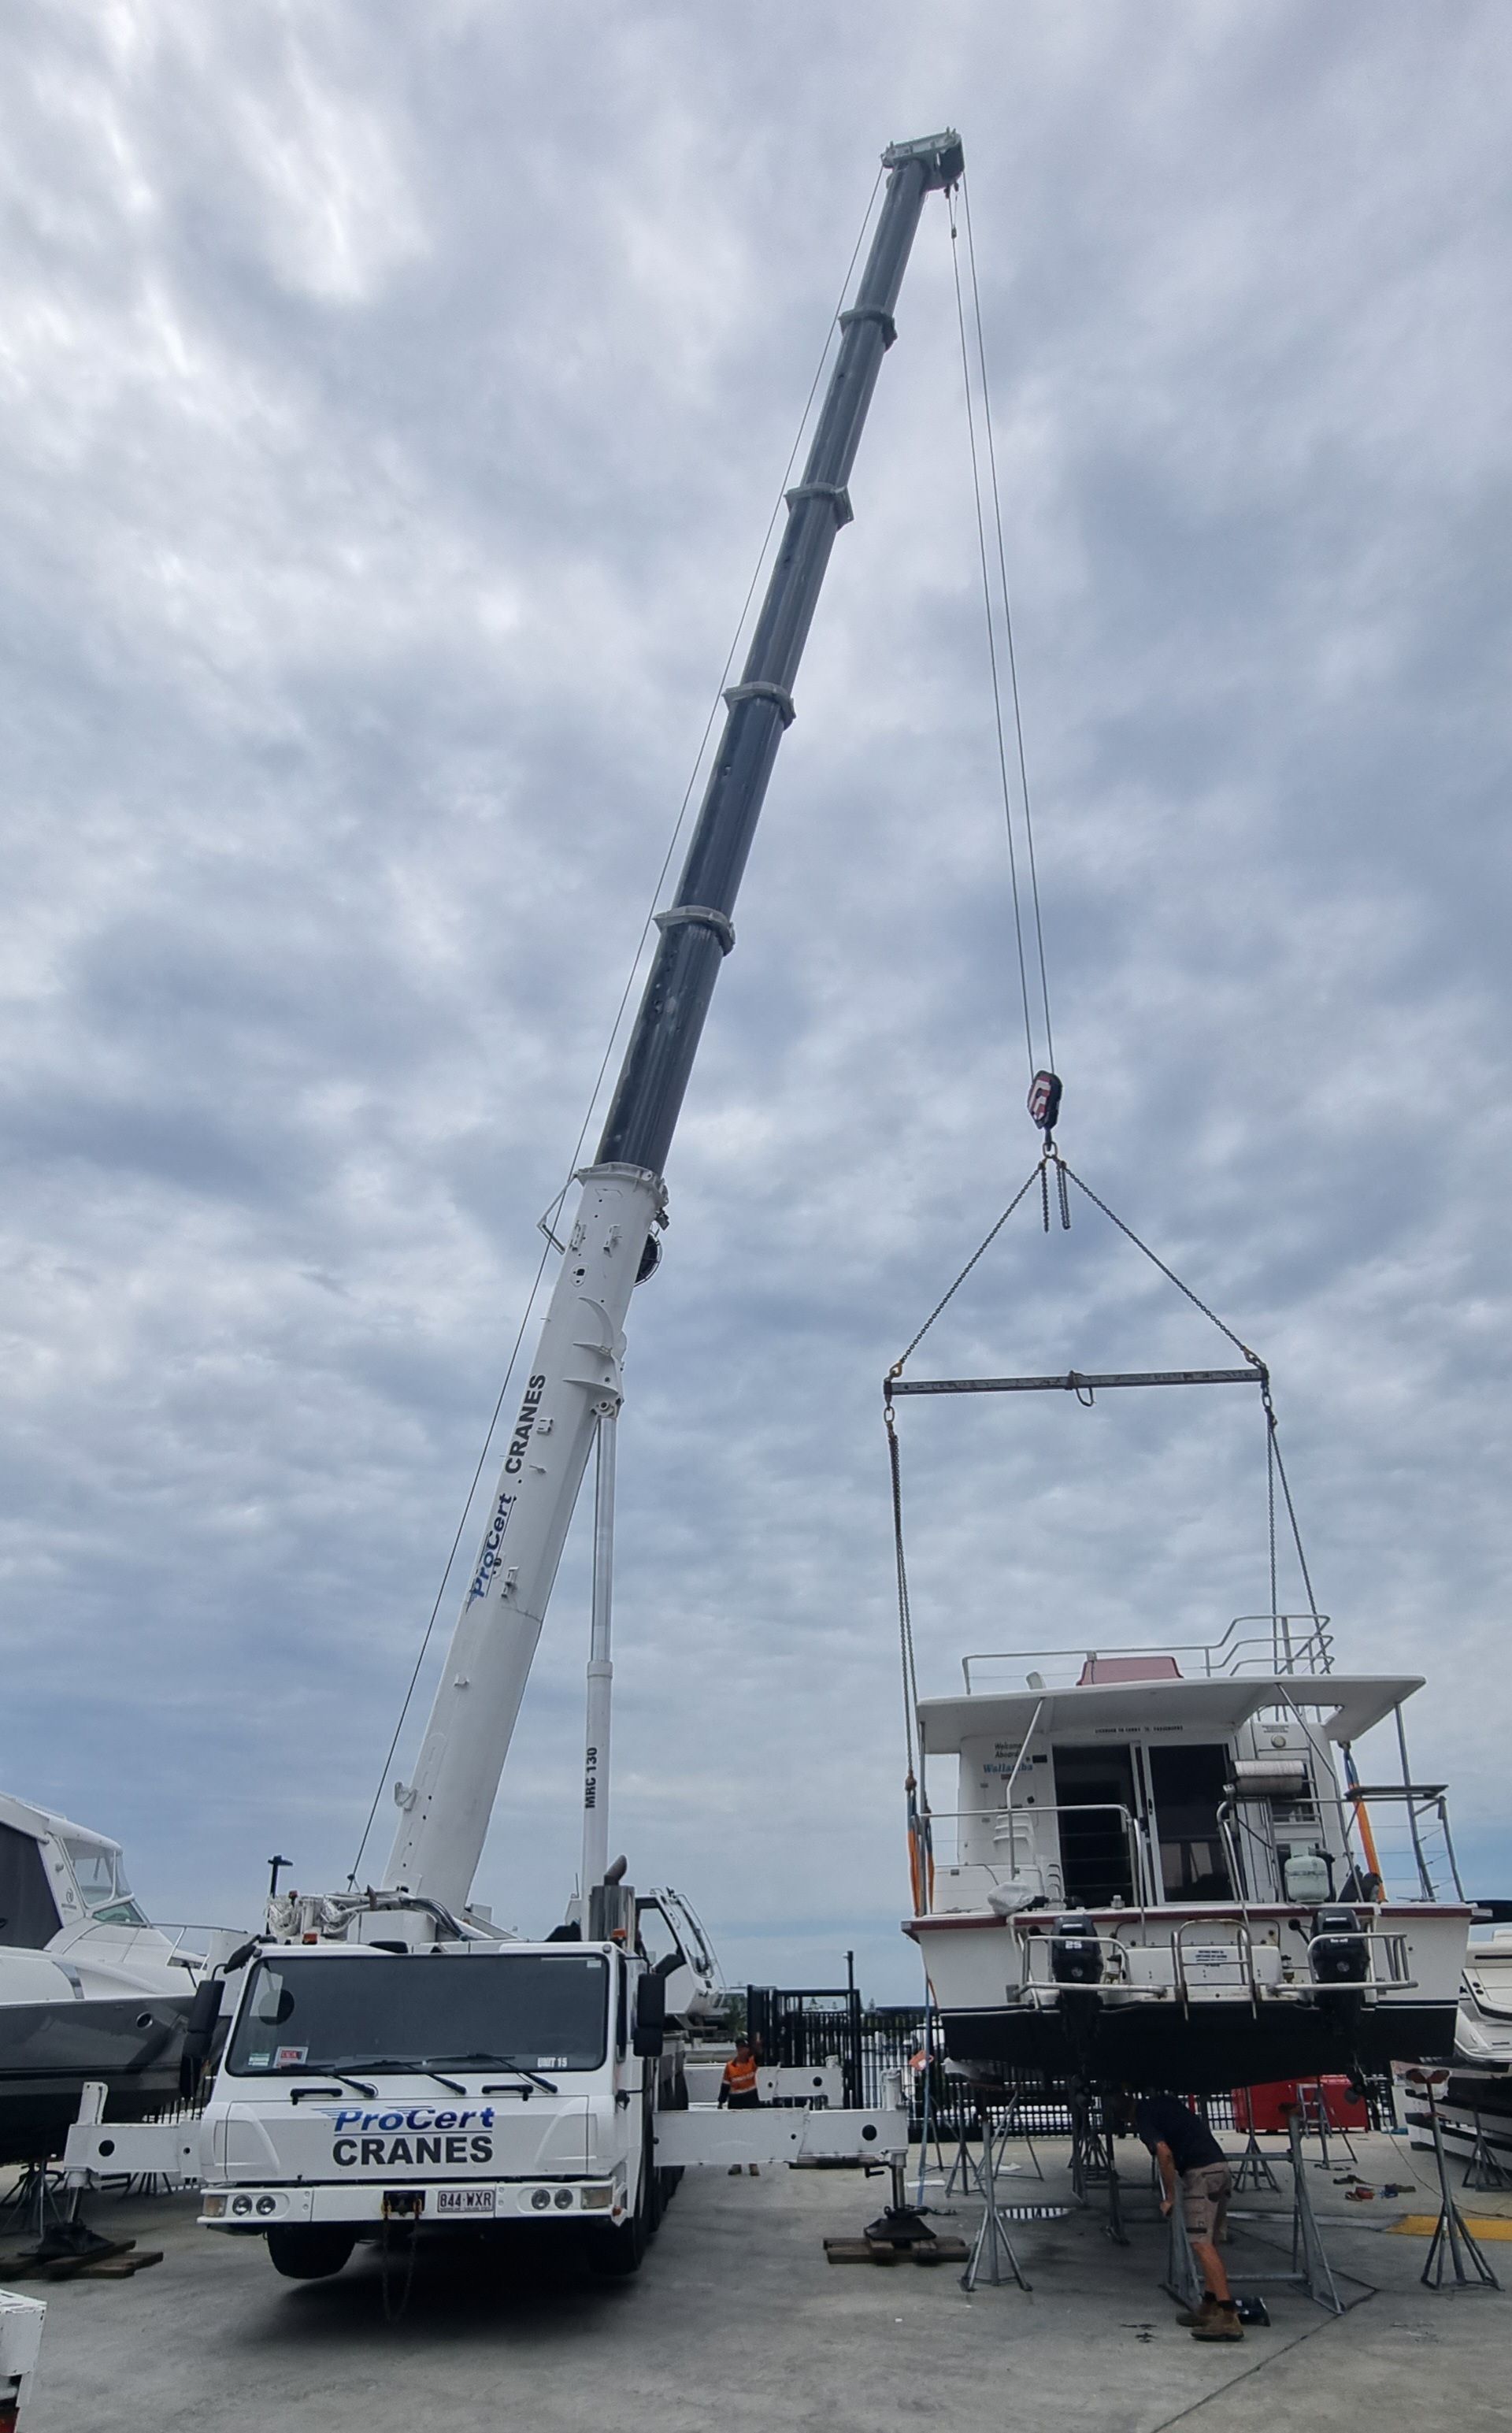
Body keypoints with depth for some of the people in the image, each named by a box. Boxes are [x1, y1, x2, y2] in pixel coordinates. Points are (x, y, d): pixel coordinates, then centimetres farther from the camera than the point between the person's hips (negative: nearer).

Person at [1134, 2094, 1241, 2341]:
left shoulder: (1143, 2114, -4)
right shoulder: (1165, 2102, 21)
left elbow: (1164, 2152, -16)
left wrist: (1169, 2196, -5)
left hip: (1201, 2173, -9)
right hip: (1221, 2169, 9)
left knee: (1202, 2244, -11)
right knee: (1209, 2244, 15)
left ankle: (1229, 2318, -16)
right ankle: (1209, 2308, 20)